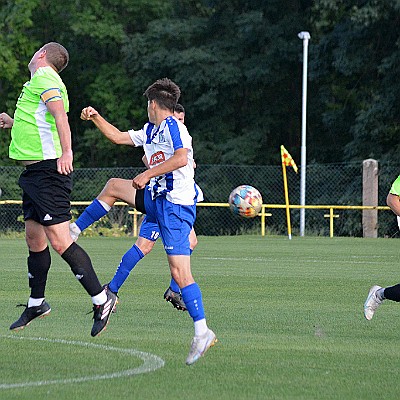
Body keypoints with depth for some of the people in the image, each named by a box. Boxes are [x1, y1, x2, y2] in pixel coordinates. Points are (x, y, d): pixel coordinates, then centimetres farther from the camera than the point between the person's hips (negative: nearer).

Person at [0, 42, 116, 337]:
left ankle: (101, 299, -9)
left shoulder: (44, 79, -10)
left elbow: (60, 113, -27)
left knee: (60, 241, -13)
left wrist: (66, 152, -39)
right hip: (35, 172, 10)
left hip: (48, 171, -10)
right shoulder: (43, 82, 21)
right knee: (34, 238, 15)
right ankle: (36, 304, 27)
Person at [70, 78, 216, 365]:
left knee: (180, 273, -16)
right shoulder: (151, 131, 17)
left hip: (176, 206, -10)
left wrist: (147, 174, -21)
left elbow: (181, 158, -26)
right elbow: (118, 137, 29)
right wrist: (96, 118, 22)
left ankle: (202, 332, -17)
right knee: (114, 186, 23)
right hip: (156, 199, 10)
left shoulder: (174, 127, -11)